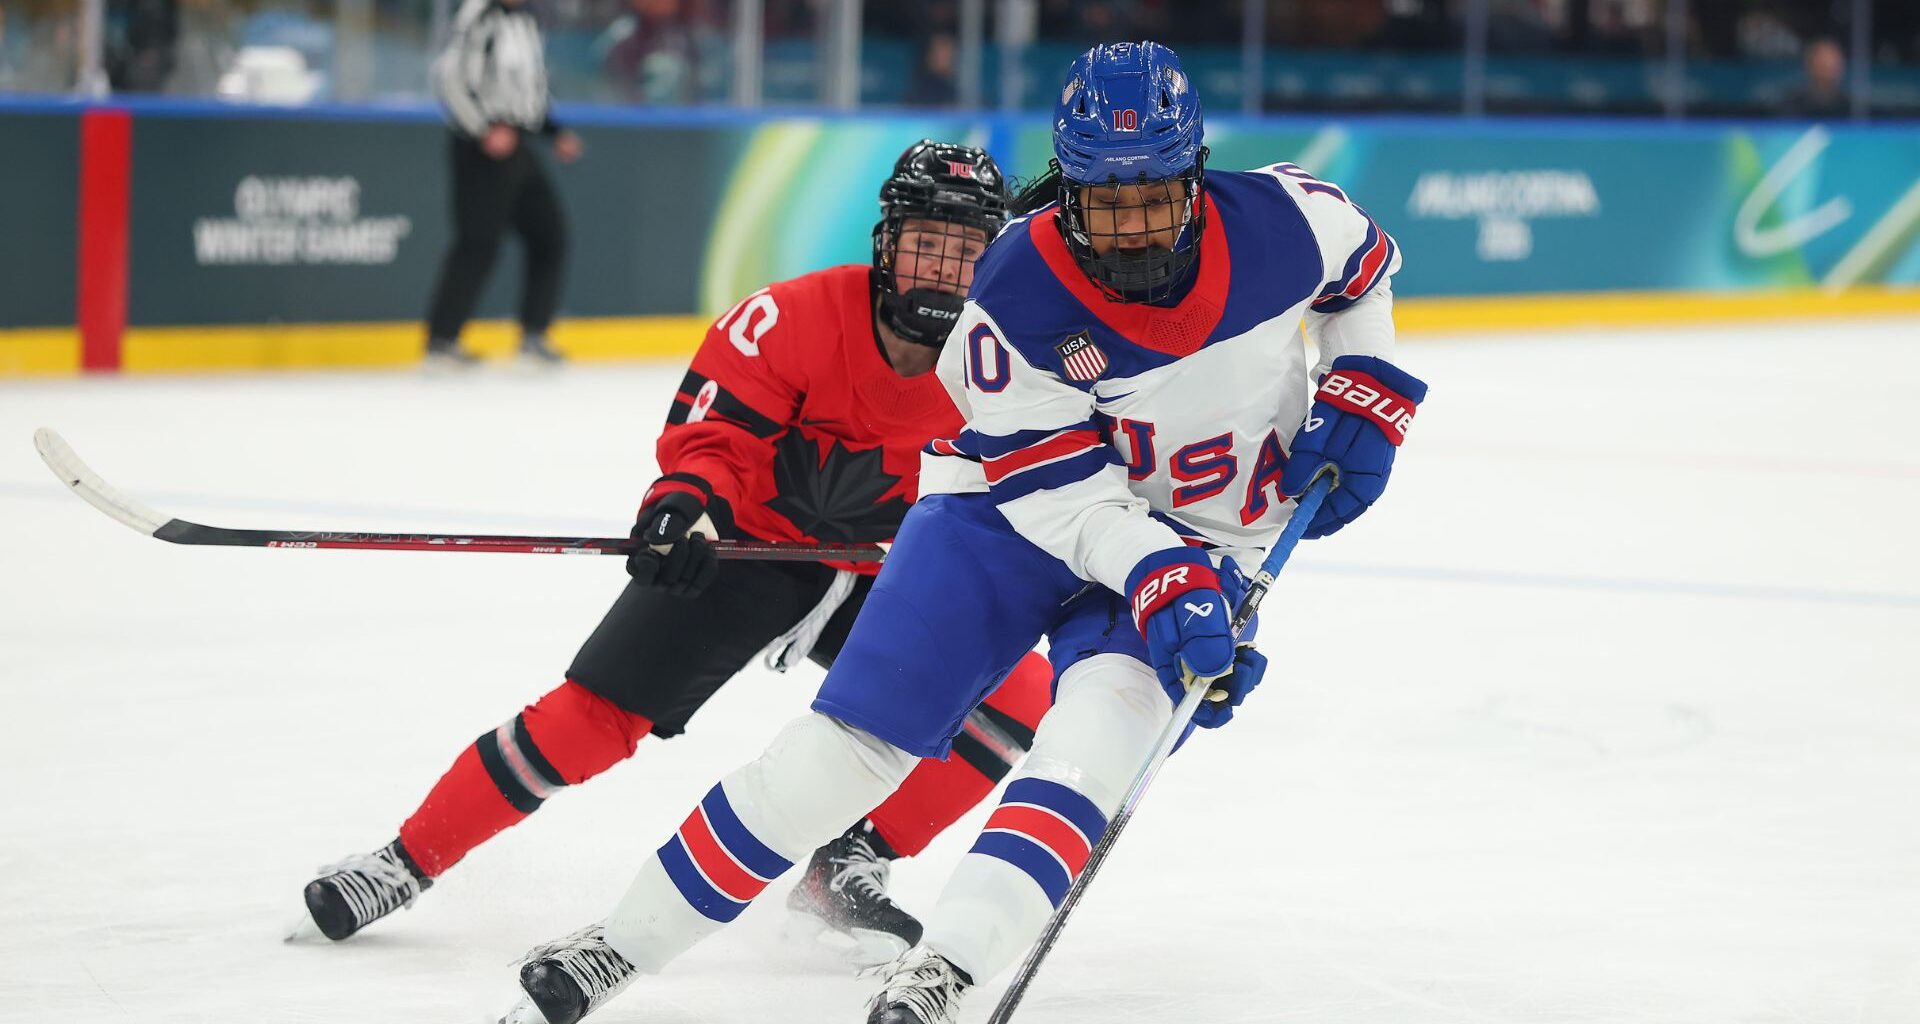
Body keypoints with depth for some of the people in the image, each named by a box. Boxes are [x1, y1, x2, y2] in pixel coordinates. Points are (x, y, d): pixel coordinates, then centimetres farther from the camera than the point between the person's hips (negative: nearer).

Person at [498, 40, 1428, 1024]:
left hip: (1200, 529, 2)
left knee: (1108, 702, -28)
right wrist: (1157, 577, -38)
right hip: (1014, 500, -1)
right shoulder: (1016, 291, -26)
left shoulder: (1281, 219, -19)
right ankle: (619, 943, 1)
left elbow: (1364, 265, 6)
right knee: (851, 735, -8)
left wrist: (1360, 397, -7)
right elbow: (1061, 489, -24)